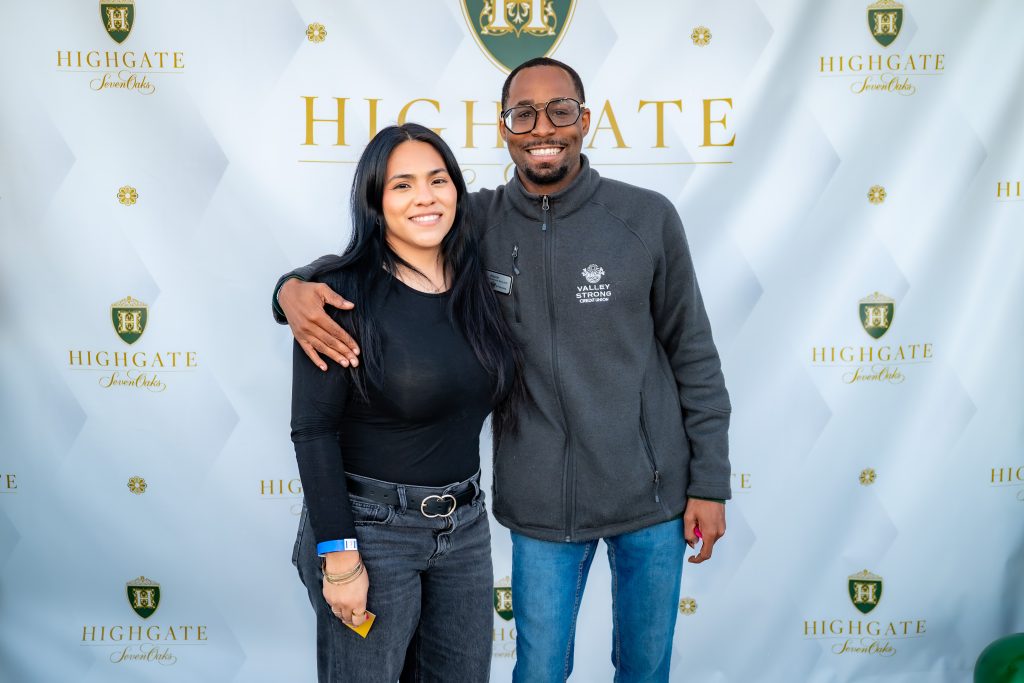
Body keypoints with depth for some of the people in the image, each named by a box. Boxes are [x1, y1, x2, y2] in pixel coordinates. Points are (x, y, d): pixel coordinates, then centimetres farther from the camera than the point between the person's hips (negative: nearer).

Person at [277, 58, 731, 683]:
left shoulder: (648, 218, -6)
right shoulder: (478, 223, -4)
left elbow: (693, 352, -1)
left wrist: (709, 483, -1)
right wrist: (295, 287, -21)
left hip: (652, 493, 0)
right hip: (544, 506, 0)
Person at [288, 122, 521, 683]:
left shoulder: (476, 285, 3)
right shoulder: (344, 294, -14)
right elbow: (314, 430, -15)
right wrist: (339, 557, -17)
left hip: (465, 527, 6)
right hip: (370, 529, -5)